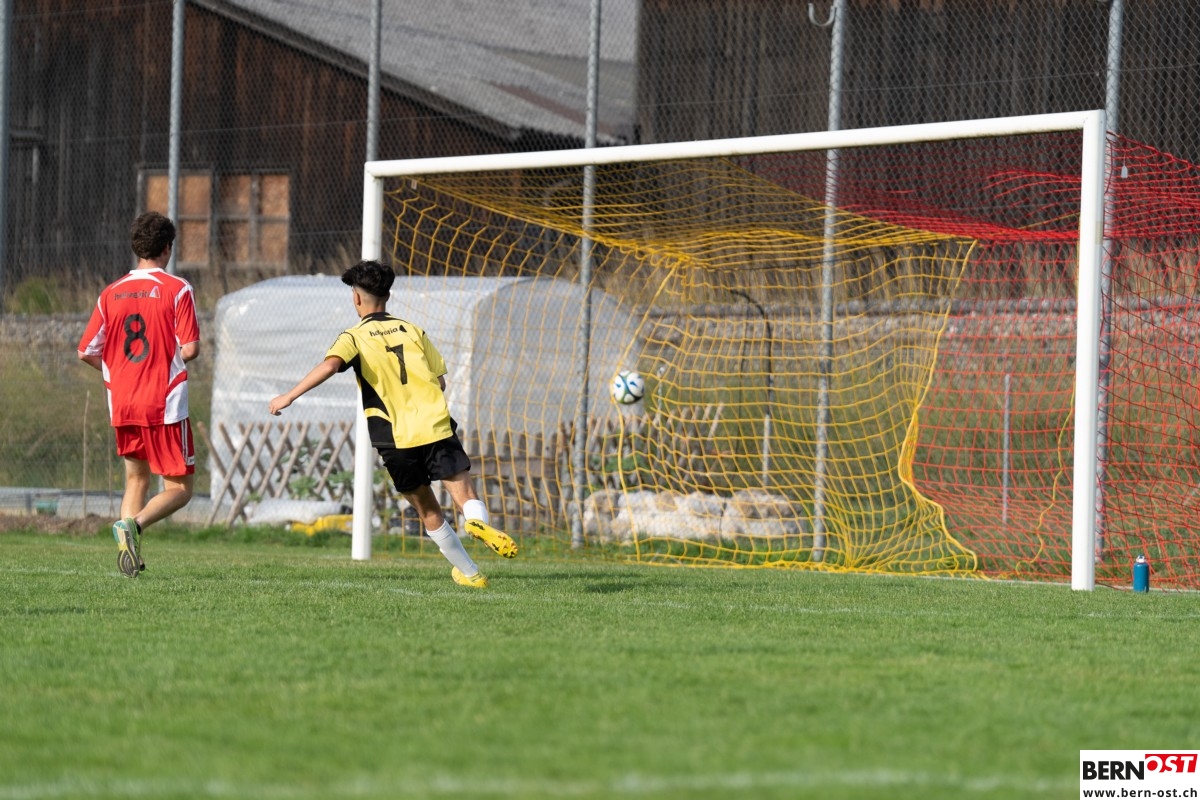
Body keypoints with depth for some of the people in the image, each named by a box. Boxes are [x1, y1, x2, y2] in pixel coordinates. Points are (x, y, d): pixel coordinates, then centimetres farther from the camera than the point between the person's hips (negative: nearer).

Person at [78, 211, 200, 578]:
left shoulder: (111, 293, 5)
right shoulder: (177, 289, -7)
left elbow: (86, 353, 6)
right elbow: (190, 349, -12)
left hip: (122, 405, 5)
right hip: (165, 404, -5)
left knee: (136, 478, 19)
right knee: (179, 488, 3)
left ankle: (131, 557, 3)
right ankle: (133, 523, -24)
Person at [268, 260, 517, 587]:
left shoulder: (354, 337, 3)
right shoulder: (412, 330, 13)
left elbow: (330, 365, -19)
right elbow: (440, 382, 16)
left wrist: (289, 396, -20)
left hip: (396, 438, -1)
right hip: (436, 427, 1)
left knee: (428, 511, 14)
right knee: (465, 496, -5)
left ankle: (470, 573, 17)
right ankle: (478, 523, -40)